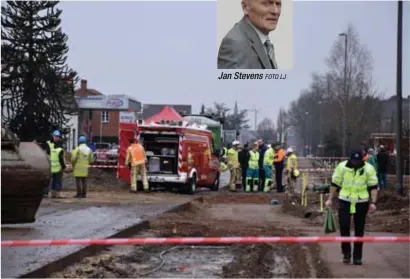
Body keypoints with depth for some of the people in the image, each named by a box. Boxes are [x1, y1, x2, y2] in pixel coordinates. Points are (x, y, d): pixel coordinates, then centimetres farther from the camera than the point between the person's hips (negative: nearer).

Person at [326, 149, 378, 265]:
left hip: (361, 202, 0)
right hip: (345, 201, 0)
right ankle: (346, 252, 11)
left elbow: (373, 187, -3)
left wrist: (373, 202, -12)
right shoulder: (342, 167, -5)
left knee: (359, 230, 7)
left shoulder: (369, 169, -6)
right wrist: (330, 199, 4)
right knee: (344, 226, -6)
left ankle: (357, 256, 17)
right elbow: (335, 184, 4)